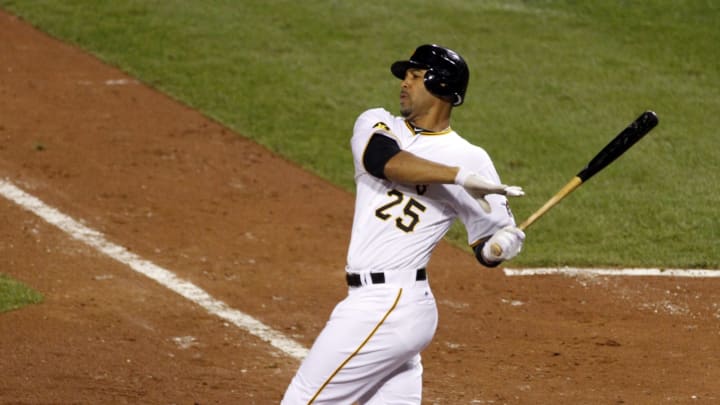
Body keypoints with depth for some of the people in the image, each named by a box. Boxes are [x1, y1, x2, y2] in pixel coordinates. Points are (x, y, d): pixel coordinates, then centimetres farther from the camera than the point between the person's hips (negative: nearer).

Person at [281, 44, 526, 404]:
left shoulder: (469, 158, -2)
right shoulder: (376, 125, 10)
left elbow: (486, 248, 1)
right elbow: (382, 158, -14)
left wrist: (503, 243, -23)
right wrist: (459, 176, -24)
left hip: (385, 305, -6)